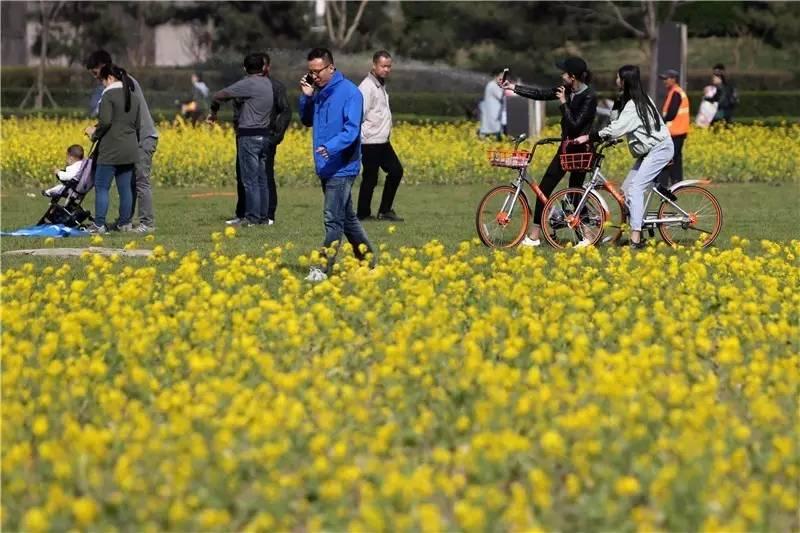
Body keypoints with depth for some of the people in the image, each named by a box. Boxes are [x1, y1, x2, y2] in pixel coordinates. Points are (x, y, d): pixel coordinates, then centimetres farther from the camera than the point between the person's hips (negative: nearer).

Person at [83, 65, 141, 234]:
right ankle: (125, 223, 14)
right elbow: (138, 125, 17)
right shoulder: (133, 97, 13)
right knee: (125, 187, 11)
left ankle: (99, 224, -6)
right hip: (130, 151, 7)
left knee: (102, 187, -3)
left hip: (111, 150, -7)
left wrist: (94, 134, -2)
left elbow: (105, 121, -19)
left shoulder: (109, 95, -11)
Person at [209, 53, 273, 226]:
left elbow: (219, 95, -14)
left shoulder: (248, 84, -14)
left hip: (249, 135, -8)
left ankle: (252, 217, -4)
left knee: (250, 179, -4)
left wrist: (214, 111, 3)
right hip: (264, 135, 8)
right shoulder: (267, 83, 8)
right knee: (262, 179, 12)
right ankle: (263, 216, 15)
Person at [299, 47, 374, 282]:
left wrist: (330, 147, -35)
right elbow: (307, 121, 20)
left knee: (333, 220, -11)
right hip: (325, 167, 8)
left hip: (342, 167, -8)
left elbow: (352, 129, -20)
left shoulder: (349, 92, -13)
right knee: (346, 218, 16)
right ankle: (368, 260, 26)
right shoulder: (318, 93, 10)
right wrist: (306, 97, 3)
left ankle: (323, 268, -12)